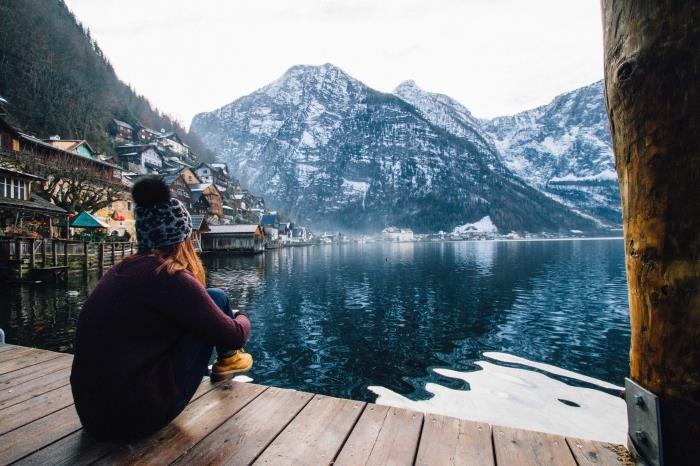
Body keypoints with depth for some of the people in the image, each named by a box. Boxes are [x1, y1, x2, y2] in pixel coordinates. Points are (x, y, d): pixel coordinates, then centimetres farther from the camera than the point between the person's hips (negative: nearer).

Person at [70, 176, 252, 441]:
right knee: (215, 299, -1)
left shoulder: (121, 270, 6)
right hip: (137, 414, -8)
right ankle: (228, 360, 23)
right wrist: (242, 320, 13)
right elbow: (234, 335, -10)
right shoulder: (170, 277, -18)